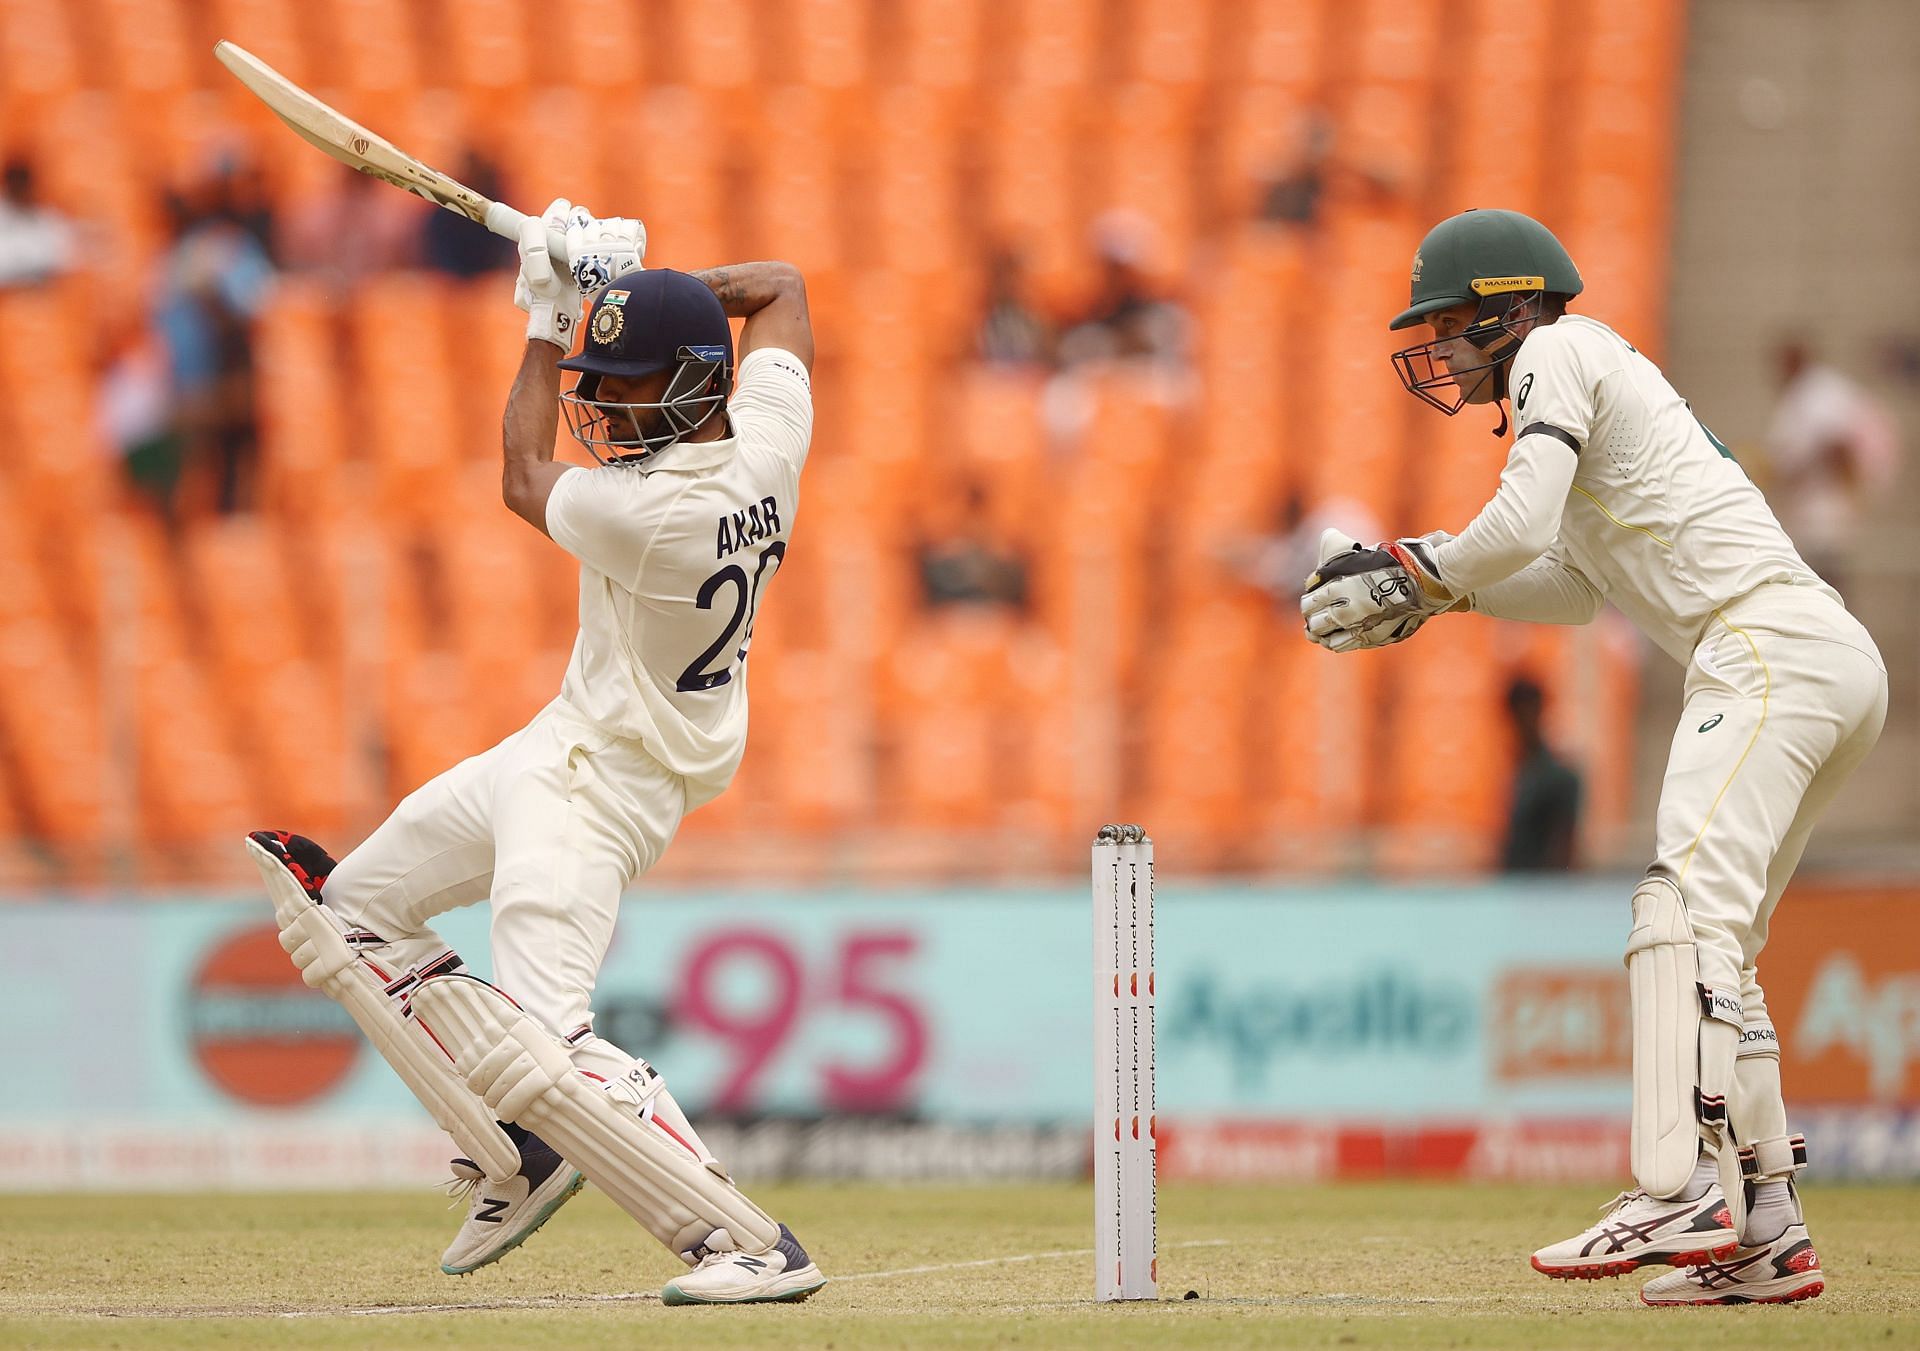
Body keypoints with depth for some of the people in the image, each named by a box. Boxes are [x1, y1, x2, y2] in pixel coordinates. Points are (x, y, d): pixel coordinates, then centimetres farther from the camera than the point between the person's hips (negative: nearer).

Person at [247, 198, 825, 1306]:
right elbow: (781, 288, 15)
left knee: (538, 1043, -21)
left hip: (603, 783, -11)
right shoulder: (768, 435, -7)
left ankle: (754, 1245, -22)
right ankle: (516, 1158, 16)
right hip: (562, 750, 11)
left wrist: (550, 319, 4)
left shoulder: (652, 511, -29)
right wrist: (635, 289, 7)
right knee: (349, 911, 18)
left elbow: (524, 479, -5)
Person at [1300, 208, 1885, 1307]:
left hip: (1771, 643, -10)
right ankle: (1768, 1236, 6)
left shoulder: (1558, 352, 2)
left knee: (1688, 907, -21)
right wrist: (1425, 589, 22)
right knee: (1720, 944, 10)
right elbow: (1575, 588, 33)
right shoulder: (1602, 383, 30)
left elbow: (1521, 527, -11)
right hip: (1841, 669, 10)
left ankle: (1681, 1193, -34)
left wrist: (1415, 571, 5)